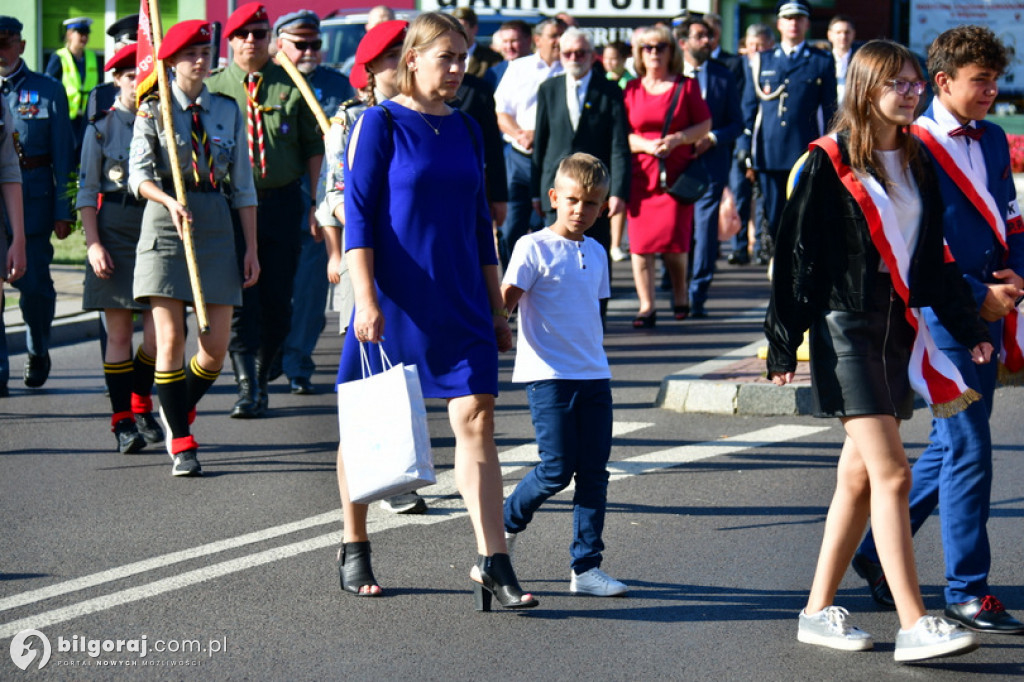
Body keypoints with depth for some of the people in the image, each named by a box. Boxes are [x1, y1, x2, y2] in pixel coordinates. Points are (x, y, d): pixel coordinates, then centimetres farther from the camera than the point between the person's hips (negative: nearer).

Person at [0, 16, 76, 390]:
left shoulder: (49, 91, 4)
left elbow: (63, 155, 4)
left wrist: (63, 212, -1)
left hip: (33, 195, -1)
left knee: (33, 283, 0)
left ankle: (38, 352, 26)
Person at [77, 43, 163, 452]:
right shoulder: (101, 127, 4)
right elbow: (87, 191, 2)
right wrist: (93, 244, -8)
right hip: (115, 231, -2)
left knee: (159, 331, -2)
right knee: (119, 332, -2)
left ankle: (142, 406, 20)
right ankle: (122, 420, 3)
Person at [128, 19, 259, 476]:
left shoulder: (228, 111, 10)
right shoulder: (152, 110, 2)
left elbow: (243, 185, 11)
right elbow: (138, 174, -6)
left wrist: (252, 248, 7)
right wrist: (170, 201, -26)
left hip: (215, 227, 3)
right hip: (164, 226, -3)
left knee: (216, 345, 0)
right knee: (170, 340, -7)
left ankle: (178, 410, 28)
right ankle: (181, 444, 2)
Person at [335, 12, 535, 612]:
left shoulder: (466, 131, 11)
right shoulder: (381, 124, -5)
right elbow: (358, 217, -8)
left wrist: (497, 309, 15)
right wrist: (367, 301, -17)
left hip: (460, 304, 4)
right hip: (394, 303, -4)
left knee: (477, 419, -7)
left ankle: (493, 563, -10)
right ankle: (355, 551, 23)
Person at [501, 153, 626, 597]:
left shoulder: (597, 254, 14)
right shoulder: (533, 247, -5)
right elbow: (506, 298, -13)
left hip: (594, 377, 6)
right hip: (548, 376, -6)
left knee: (594, 472, 2)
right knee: (557, 469, -7)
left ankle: (586, 567, 7)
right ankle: (506, 524, 21)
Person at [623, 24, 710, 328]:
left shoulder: (686, 86, 4)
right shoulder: (631, 89, 8)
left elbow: (705, 125, 5)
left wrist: (676, 139, -11)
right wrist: (646, 145, -11)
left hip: (676, 173, -2)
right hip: (640, 174, 2)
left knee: (673, 238, -8)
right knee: (640, 241, -4)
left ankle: (680, 295, 18)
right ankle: (646, 307, 1)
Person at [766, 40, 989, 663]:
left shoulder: (918, 164, 13)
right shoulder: (828, 164, -7)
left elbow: (934, 256, 19)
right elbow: (798, 256, -6)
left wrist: (968, 326, 14)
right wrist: (784, 346, -8)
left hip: (900, 326, 7)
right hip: (845, 325, -6)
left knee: (860, 474, 9)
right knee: (892, 473, -13)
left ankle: (819, 611, 18)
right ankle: (914, 626, -14)